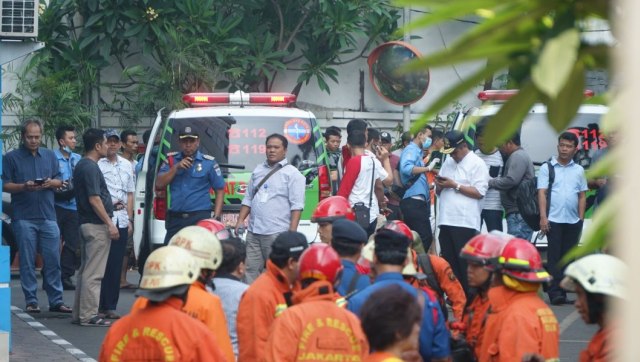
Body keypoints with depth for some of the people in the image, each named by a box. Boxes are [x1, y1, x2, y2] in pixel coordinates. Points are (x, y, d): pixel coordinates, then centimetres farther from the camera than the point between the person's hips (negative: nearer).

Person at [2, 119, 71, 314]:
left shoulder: (50, 156, 13)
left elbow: (59, 181, 15)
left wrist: (51, 183, -8)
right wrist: (24, 186, -18)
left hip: (48, 216, 3)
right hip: (24, 217, -3)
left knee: (53, 260, 1)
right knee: (27, 262, 0)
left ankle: (56, 300, 5)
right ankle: (31, 301, 5)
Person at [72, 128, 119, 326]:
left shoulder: (81, 166, 15)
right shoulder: (91, 168, -16)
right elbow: (94, 199, -21)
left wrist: (109, 204, 29)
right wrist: (109, 223, -20)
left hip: (86, 223, 10)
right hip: (96, 225, -10)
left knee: (85, 271, 15)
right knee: (93, 273, -8)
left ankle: (79, 313, 19)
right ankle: (89, 315, -8)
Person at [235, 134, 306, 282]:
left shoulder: (292, 173, -2)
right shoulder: (258, 171, 17)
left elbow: (296, 206, -9)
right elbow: (248, 199, 23)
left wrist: (292, 231, -16)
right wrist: (240, 220, 11)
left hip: (277, 233, -6)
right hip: (253, 231, 6)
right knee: (251, 270, 5)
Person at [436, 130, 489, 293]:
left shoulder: (477, 164, -4)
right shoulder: (448, 162, 19)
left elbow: (479, 192, -13)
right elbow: (438, 191, 25)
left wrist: (455, 185, -13)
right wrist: (439, 184, 1)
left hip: (465, 223, -7)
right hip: (446, 221, 7)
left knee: (465, 265, -6)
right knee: (449, 263, 8)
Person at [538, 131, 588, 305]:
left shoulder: (578, 170, 12)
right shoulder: (547, 168, 3)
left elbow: (582, 196, 14)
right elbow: (542, 193, -2)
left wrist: (581, 218, 5)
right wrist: (543, 217, -11)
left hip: (573, 221, 3)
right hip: (554, 220, -3)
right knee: (554, 257, -6)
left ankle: (562, 292, 10)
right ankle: (555, 292, -8)